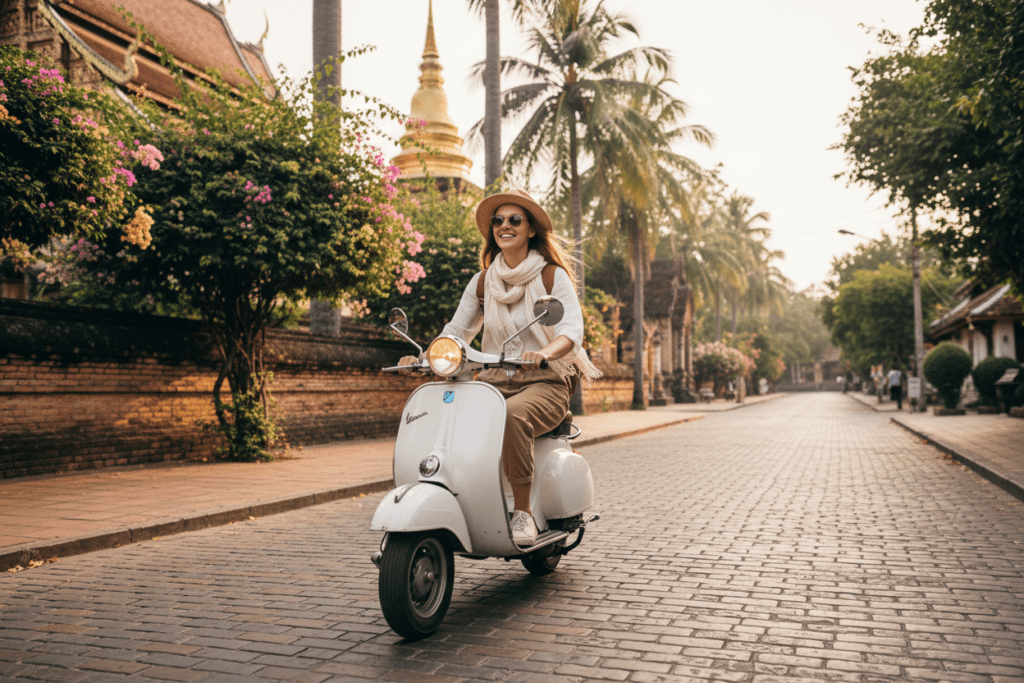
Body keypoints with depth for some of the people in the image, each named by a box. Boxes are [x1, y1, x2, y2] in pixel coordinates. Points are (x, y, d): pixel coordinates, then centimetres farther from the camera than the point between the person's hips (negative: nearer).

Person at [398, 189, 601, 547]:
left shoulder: (554, 276, 0)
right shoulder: (482, 281, 14)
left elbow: (571, 329, -14)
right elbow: (457, 329, 11)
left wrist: (545, 352, -37)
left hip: (545, 383, -4)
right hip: (494, 382, 4)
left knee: (512, 415, -37)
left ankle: (522, 511, -23)